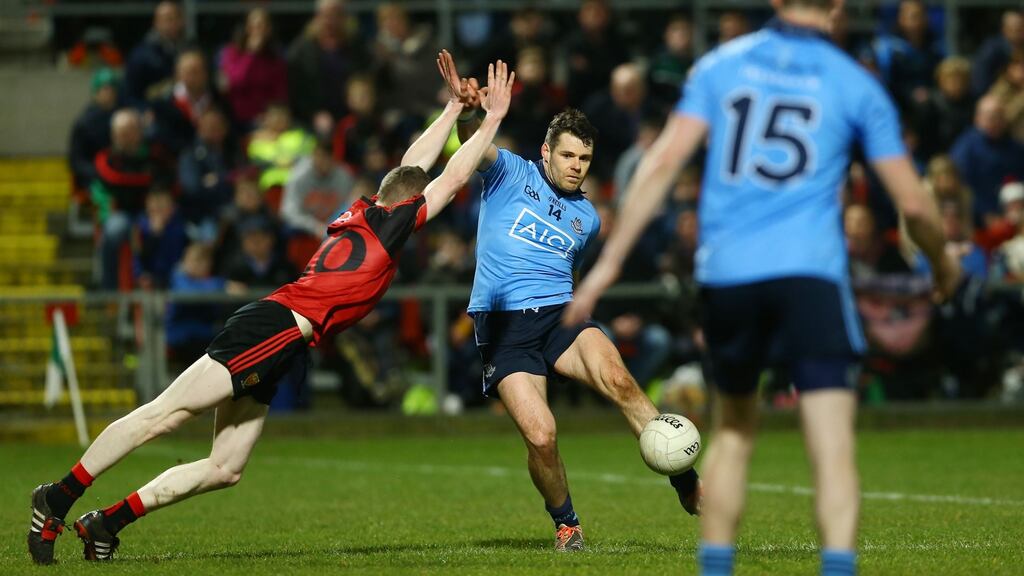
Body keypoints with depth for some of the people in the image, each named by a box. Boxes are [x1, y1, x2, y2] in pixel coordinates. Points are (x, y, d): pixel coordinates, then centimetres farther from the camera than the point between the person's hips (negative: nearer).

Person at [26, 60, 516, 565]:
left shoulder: (363, 214, 22)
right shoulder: (390, 222, 0)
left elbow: (412, 167, 35)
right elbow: (451, 178, 5)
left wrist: (455, 108, 39)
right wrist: (493, 117, 13)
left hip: (281, 348, 9)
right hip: (276, 327, -9)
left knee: (225, 470, 4)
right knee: (162, 415, -12)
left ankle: (106, 522, 4)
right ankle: (58, 498, -11)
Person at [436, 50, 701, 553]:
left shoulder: (587, 218, 18)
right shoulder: (510, 173, 5)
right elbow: (475, 146, -15)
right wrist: (465, 110, -35)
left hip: (560, 316, 3)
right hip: (503, 327, -3)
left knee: (618, 379, -29)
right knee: (540, 436, -19)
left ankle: (687, 484, -23)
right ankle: (566, 523, 8)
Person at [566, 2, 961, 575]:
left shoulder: (722, 64, 10)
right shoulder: (857, 85, 6)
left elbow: (663, 163, 1)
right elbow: (914, 203, 6)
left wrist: (610, 261, 2)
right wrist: (943, 262, 27)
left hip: (726, 272, 3)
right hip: (812, 272, -3)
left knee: (734, 433, 23)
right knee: (834, 449, -9)